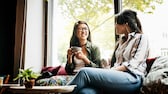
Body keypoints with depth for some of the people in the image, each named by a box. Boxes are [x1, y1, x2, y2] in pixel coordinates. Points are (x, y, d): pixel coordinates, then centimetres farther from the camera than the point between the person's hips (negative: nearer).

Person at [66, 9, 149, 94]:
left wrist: (111, 71, -12)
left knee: (85, 72, -25)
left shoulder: (141, 38, 7)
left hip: (132, 78, -6)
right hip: (116, 75, 6)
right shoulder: (120, 40, 29)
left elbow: (133, 64, -6)